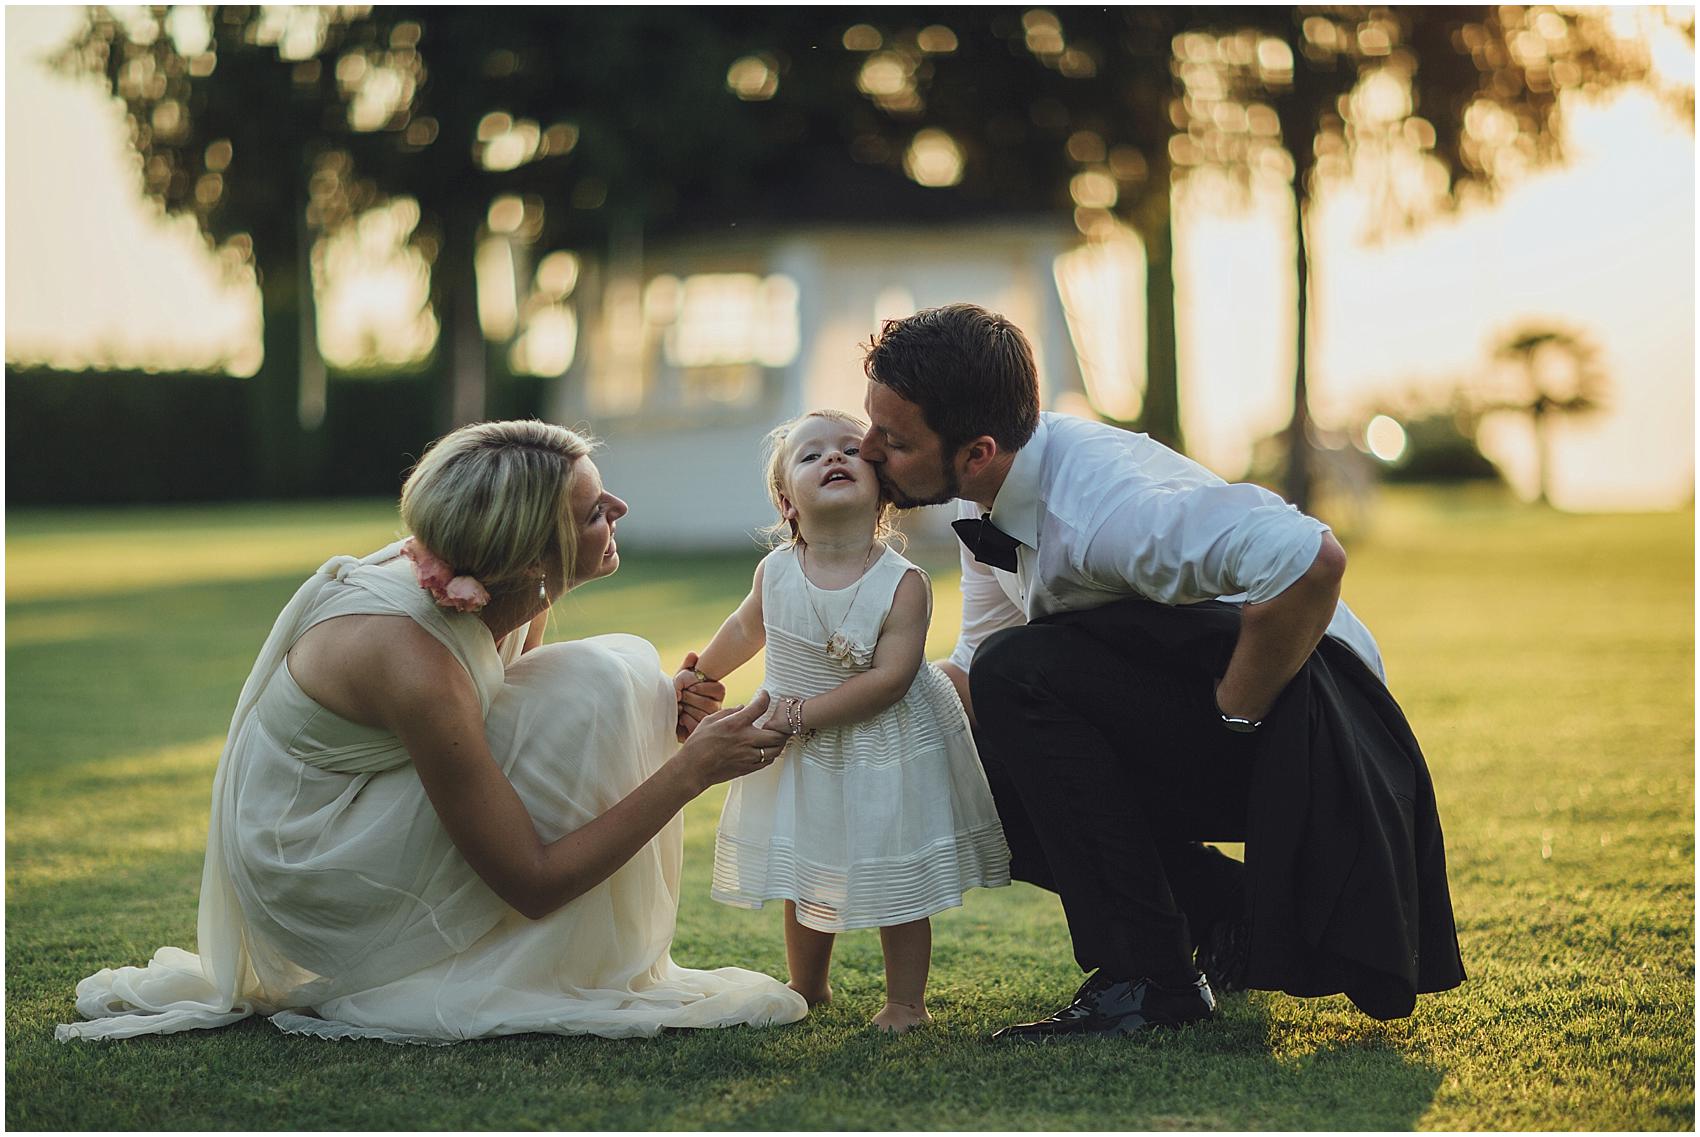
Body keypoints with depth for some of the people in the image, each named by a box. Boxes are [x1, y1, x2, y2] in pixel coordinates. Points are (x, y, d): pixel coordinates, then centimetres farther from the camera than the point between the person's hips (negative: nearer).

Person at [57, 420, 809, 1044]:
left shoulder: (518, 594, -11)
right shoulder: (414, 660, -33)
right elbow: (534, 883, -28)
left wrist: (661, 701, -8)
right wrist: (692, 769, -27)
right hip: (312, 881, -9)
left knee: (629, 665, 4)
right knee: (593, 689, -22)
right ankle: (579, 981, -10)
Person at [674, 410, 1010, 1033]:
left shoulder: (902, 583, -21)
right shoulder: (775, 572, -8)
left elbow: (890, 677, -25)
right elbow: (747, 627, 14)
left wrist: (803, 713, -26)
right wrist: (698, 676, 21)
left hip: (886, 752, -4)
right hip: (801, 756, 4)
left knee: (897, 885, 4)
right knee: (804, 877, 18)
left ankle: (905, 1001, 21)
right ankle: (808, 988, 38)